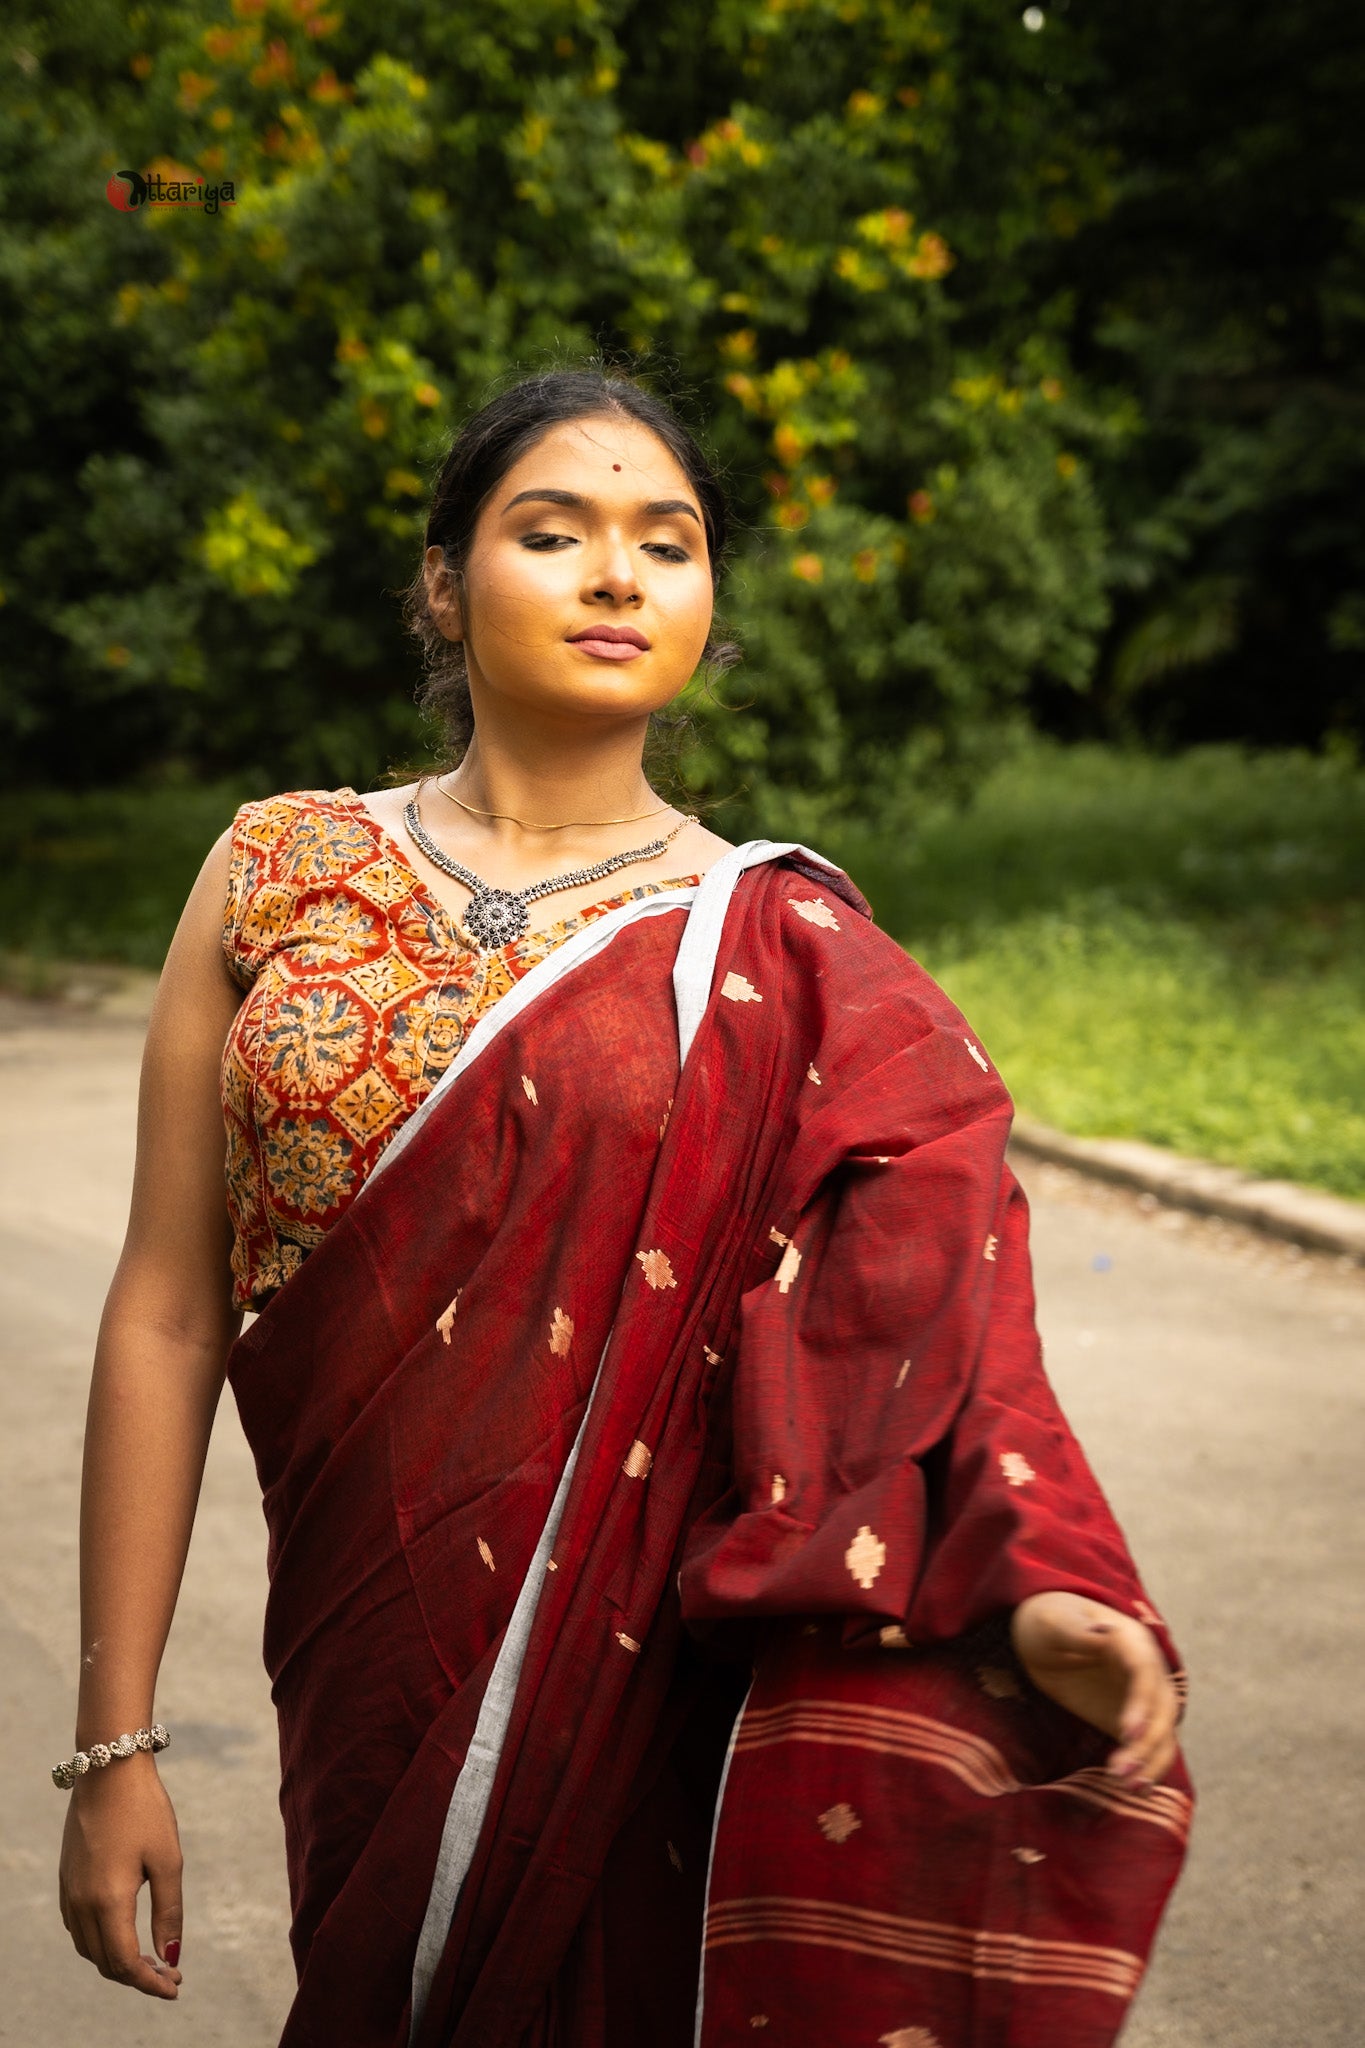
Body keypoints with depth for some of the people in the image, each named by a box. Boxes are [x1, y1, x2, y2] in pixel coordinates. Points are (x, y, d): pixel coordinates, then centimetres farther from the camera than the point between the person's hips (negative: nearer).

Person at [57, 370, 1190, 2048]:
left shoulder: (787, 953, -1)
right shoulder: (280, 876, 2)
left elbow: (916, 1314, -10)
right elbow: (166, 1315, 0)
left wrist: (1031, 1584, -29)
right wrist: (113, 1738, -1)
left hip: (673, 1668, -1)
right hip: (378, 1693, 2)